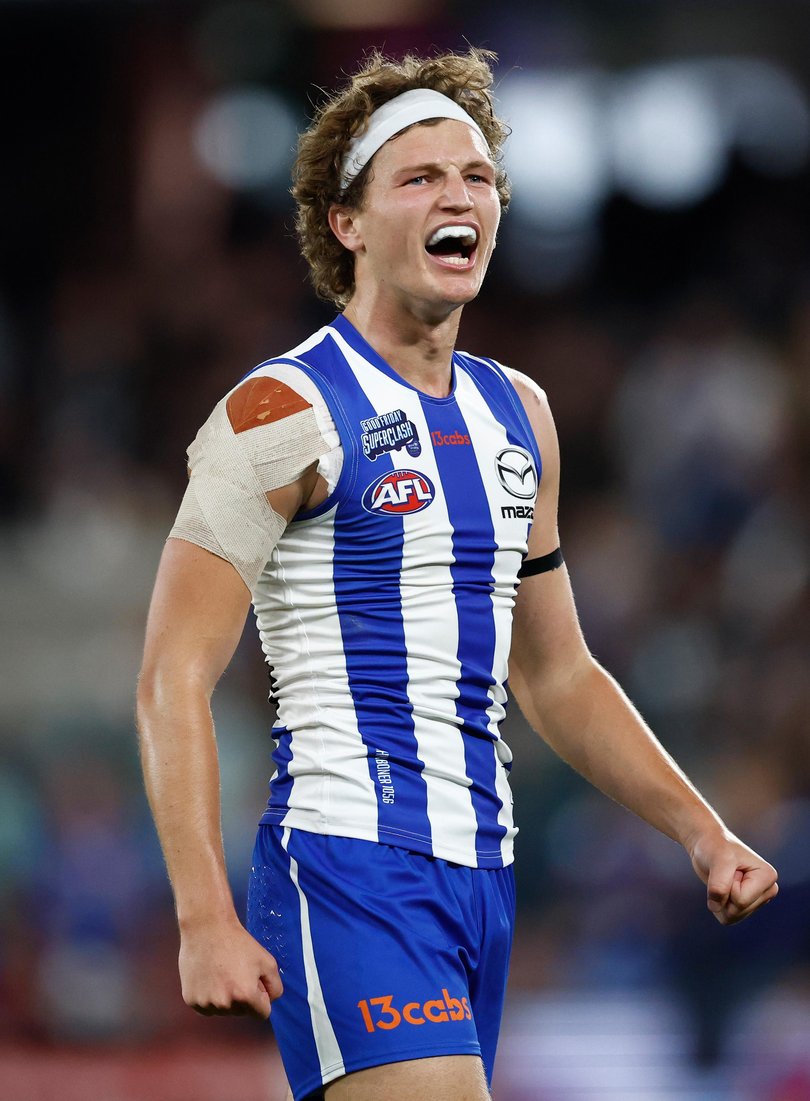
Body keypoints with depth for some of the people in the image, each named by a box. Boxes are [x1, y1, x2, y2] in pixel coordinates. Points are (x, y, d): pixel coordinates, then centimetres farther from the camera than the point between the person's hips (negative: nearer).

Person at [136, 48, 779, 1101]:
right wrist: (206, 920, -21)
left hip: (482, 875, 7)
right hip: (347, 866, -7)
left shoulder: (518, 413, 16)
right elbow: (174, 679, -11)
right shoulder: (285, 412, -7)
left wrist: (701, 832, 14)